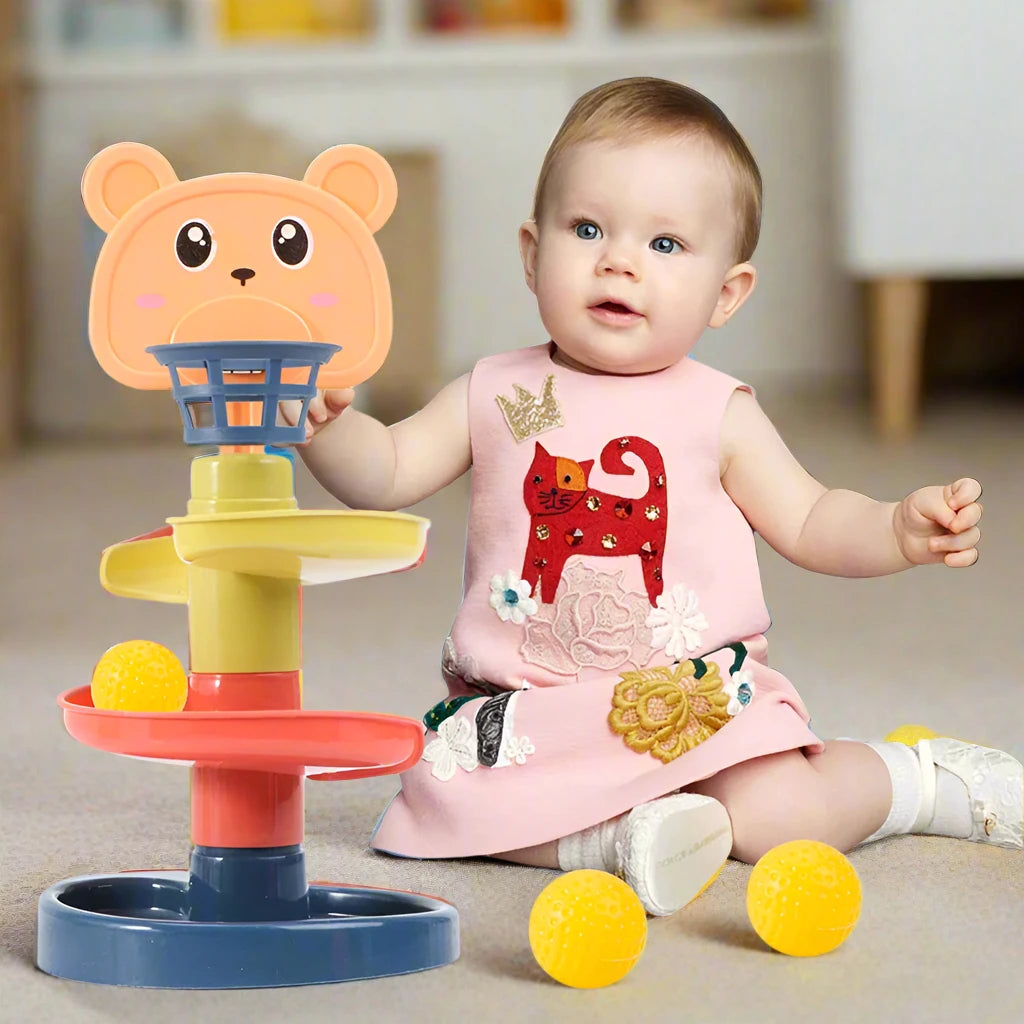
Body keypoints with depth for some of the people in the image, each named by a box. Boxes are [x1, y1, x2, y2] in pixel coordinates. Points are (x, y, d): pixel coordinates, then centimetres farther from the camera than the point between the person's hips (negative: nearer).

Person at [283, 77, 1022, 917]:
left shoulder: (716, 412, 2)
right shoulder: (495, 396, 5)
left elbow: (806, 520, 5)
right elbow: (385, 475, 3)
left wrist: (903, 530, -13)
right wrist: (327, 423, -19)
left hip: (699, 701, -1)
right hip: (530, 714, 1)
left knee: (774, 815, -22)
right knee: (447, 802, -24)